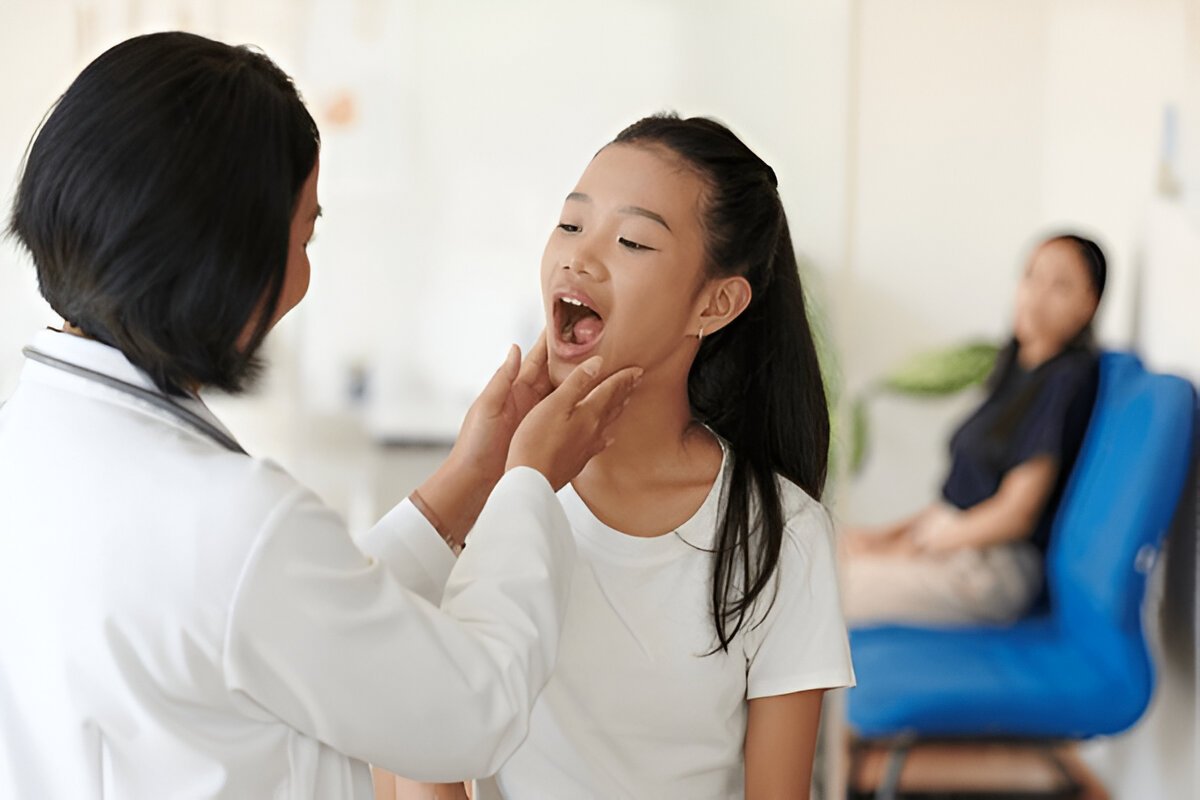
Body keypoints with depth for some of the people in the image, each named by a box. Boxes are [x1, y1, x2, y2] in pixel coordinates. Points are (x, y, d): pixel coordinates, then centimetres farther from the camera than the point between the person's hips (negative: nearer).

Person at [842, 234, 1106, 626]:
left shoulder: (1068, 379, -14)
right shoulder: (1016, 364, 13)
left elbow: (1016, 513, -16)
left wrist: (908, 547, -11)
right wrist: (893, 531, 7)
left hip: (992, 566, -9)